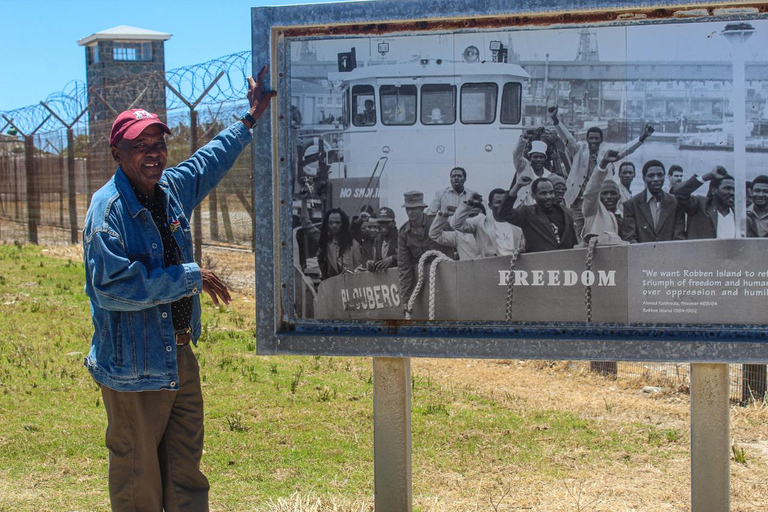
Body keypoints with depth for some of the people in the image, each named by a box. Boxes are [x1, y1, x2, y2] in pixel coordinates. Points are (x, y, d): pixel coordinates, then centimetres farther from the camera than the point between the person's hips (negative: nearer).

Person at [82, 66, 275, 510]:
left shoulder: (173, 188, 6)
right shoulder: (109, 208, -18)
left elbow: (211, 160, 27)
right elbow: (113, 286, -27)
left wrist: (251, 119, 30)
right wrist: (190, 277, -21)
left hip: (181, 354, 8)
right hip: (135, 365, -8)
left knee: (186, 467, 14)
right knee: (138, 474, 5)